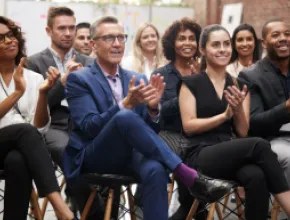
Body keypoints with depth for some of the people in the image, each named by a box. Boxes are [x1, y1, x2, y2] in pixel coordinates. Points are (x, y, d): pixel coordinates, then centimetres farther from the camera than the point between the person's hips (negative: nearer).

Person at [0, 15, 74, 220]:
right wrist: (17, 92, -18)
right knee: (25, 131, -34)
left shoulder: (34, 78, 10)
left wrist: (43, 94, -15)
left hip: (23, 148, 2)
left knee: (17, 161, -36)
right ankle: (58, 202, -47)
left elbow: (40, 128, 0)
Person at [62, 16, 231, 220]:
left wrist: (152, 107, -14)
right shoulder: (79, 79, -1)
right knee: (125, 116, -35)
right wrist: (126, 103, -27)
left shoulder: (136, 79, 13)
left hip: (129, 155, 4)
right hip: (94, 158, -4)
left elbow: (150, 129, 8)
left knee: (156, 169, -34)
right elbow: (89, 127, -14)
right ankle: (190, 176, -32)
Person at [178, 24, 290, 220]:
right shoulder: (191, 84, 6)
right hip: (202, 155, -4)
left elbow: (243, 132, 11)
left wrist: (238, 109, -9)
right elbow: (188, 126, -4)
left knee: (257, 177, -35)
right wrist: (224, 115, -12)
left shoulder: (240, 86, 17)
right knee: (260, 145, -32)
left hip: (234, 153, 4)